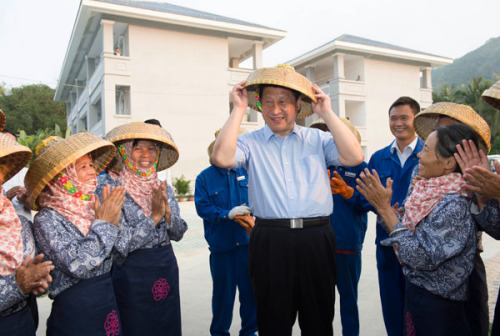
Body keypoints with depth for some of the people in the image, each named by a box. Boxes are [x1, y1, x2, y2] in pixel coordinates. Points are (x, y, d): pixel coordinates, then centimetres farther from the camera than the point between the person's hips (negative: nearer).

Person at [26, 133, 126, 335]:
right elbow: (77, 266, -24)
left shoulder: (92, 207, 3)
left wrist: (114, 221, -7)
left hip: (109, 302, 6)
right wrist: (104, 223, -19)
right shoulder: (47, 219, -14)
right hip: (73, 313, -6)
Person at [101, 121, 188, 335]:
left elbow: (178, 234, 2)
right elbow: (120, 244, -18)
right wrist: (154, 216, -20)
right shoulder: (110, 186, -12)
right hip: (132, 272, -4)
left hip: (167, 269, 5)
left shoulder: (162, 187, 4)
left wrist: (167, 212, -16)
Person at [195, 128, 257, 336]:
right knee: (223, 291, 10)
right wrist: (228, 214, -20)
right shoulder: (205, 177, 0)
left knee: (250, 289, 11)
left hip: (247, 241, 2)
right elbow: (202, 207, -10)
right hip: (221, 243, -2)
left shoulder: (245, 172, 7)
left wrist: (252, 215, -14)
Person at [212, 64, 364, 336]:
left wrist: (326, 113, -3)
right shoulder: (251, 143, 3)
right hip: (270, 241, -1)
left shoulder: (317, 139, 8)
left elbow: (354, 157, -4)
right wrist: (239, 109, -7)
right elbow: (222, 158, -14)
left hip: (316, 239, 2)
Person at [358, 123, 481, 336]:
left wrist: (385, 208, -26)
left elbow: (420, 257, -27)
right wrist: (382, 205, -5)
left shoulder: (454, 204, -24)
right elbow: (409, 233, 4)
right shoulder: (432, 192, 1)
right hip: (415, 291, 7)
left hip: (437, 305, -7)